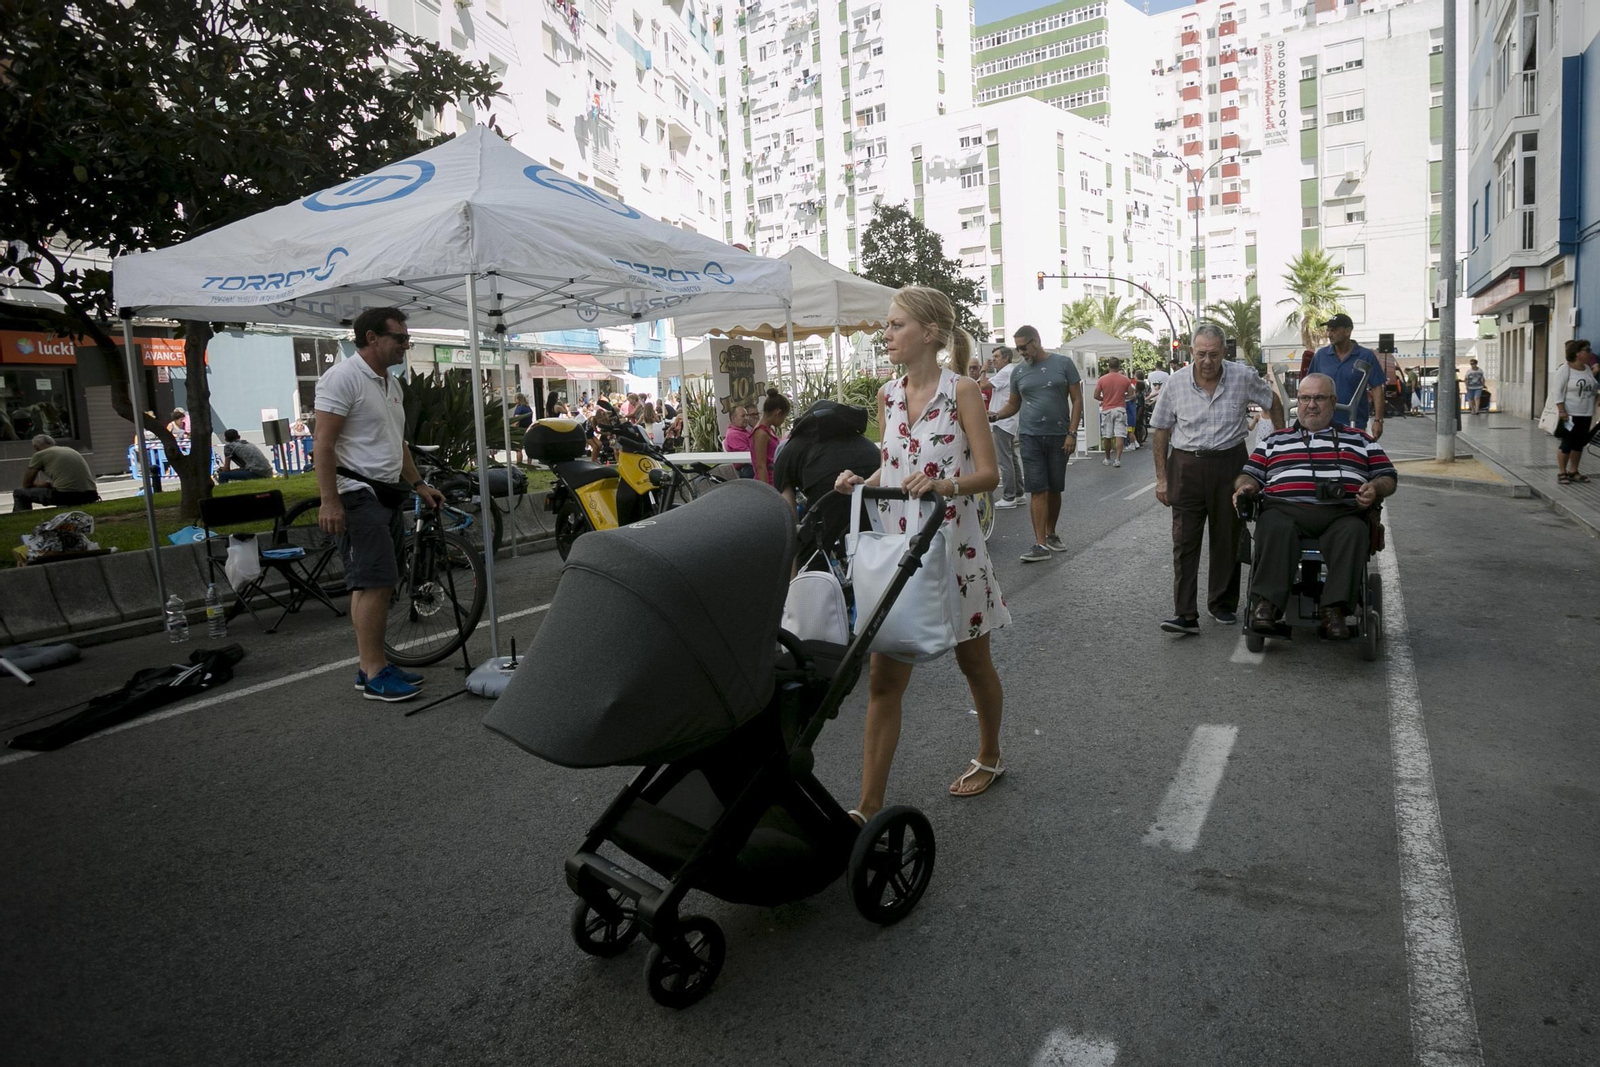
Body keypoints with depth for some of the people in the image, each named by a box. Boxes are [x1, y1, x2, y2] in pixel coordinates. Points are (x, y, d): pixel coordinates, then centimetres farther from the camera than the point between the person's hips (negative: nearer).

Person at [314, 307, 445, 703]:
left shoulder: (390, 383, 17)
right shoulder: (342, 377, -12)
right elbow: (324, 444, -17)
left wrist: (418, 484, 20)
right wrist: (329, 502, -22)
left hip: (387, 494, 9)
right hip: (357, 496, -9)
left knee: (377, 583, 11)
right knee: (374, 582, -12)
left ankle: (373, 665, 19)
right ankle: (374, 675, -6)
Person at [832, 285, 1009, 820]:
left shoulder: (961, 389, -7)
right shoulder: (888, 394, 7)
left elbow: (989, 474, -11)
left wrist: (943, 484, -29)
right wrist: (861, 481, -5)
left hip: (951, 545, -4)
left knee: (973, 662, 16)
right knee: (884, 680, 0)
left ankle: (989, 756, 41)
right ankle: (869, 805, 5)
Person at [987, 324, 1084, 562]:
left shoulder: (1063, 364, 1)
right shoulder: (1018, 372, 8)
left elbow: (1077, 400, 0)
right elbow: (1013, 404, 15)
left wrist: (1072, 433, -8)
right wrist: (996, 415, -6)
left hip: (1059, 437, -1)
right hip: (1031, 438, 1)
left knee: (1054, 489, 10)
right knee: (1038, 490, -5)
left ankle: (1051, 534, 27)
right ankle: (1040, 543, -6)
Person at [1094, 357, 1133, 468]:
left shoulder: (1102, 379, -4)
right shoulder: (1125, 379, -2)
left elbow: (1096, 395, -5)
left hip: (1107, 410, 0)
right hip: (1120, 409, 0)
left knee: (1107, 436, 10)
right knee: (1119, 436, -3)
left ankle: (1107, 459, 21)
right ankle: (1118, 459, -10)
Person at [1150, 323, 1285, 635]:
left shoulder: (1243, 376, -3)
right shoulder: (1176, 383, -3)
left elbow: (1273, 402, 14)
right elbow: (1161, 432, 3)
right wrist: (1161, 478, 0)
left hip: (1229, 463, 1)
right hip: (1186, 466, 0)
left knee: (1227, 538, 9)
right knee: (1184, 541, -5)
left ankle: (1223, 604, 24)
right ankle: (1186, 615, -5)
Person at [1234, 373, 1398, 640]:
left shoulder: (1359, 440, 30)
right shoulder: (1275, 440, 30)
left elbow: (1388, 476, 24)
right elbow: (1251, 473, 22)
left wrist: (1374, 488, 0)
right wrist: (1245, 486, -2)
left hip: (1342, 512, 1)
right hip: (1285, 509, 0)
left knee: (1353, 531, -36)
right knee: (1275, 528, -38)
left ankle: (1334, 609, -41)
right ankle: (1265, 604, -45)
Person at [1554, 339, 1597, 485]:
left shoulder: (1588, 369, 8)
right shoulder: (1565, 370, -12)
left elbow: (1592, 388, 19)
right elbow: (1557, 390, -15)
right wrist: (1561, 410, -20)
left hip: (1586, 414, 7)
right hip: (1570, 414, -7)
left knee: (1579, 444, 11)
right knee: (1567, 444, -2)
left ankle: (1573, 471, 21)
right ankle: (1562, 473, 7)